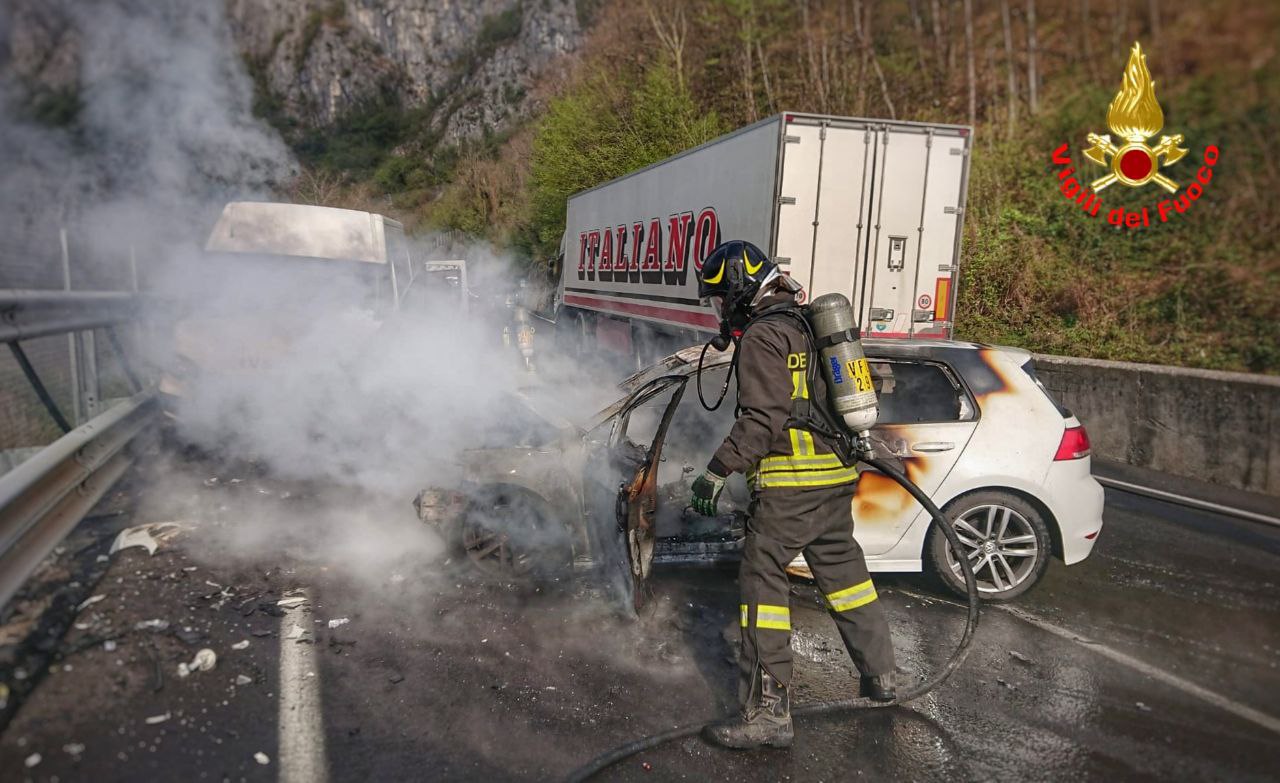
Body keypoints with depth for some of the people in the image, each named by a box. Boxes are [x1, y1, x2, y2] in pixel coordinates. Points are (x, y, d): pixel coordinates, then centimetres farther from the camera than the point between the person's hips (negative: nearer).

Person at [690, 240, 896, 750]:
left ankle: (768, 711, -2)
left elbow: (762, 419, -20)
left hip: (789, 483, -9)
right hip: (836, 477, 10)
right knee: (842, 568, 20)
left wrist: (717, 472, -18)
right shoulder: (809, 325, 18)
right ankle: (880, 676, 33)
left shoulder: (763, 335, -11)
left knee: (762, 582, -4)